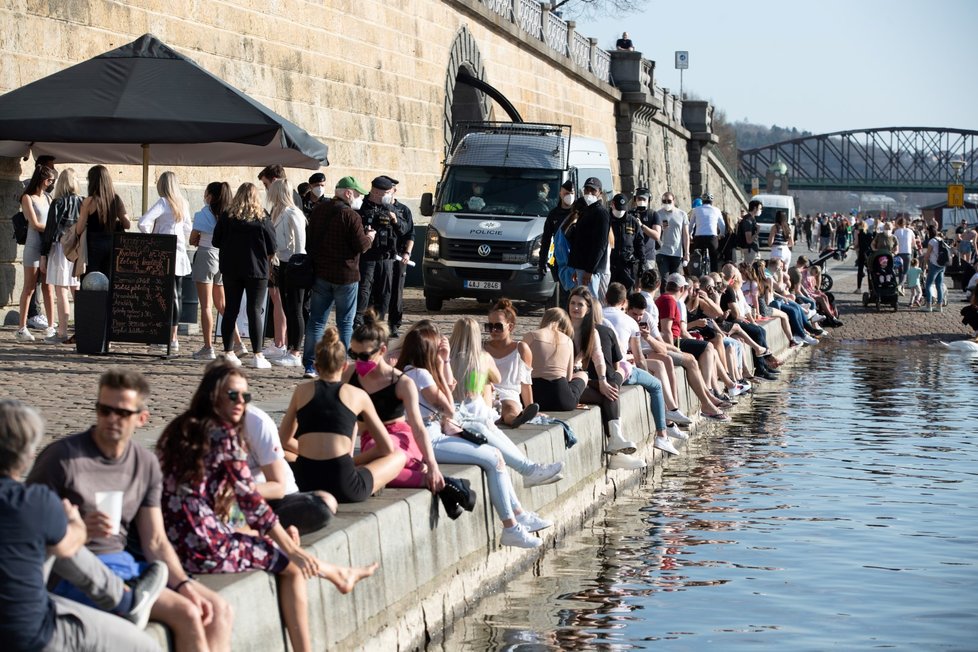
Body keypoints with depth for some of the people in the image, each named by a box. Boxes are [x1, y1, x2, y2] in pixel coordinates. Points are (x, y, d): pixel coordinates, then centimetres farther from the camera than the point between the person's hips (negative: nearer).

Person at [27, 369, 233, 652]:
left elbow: (155, 541, 10)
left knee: (218, 609, -3)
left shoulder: (147, 465, 9)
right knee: (186, 615, -21)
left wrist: (183, 584, -6)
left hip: (126, 564, 7)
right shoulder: (62, 457, -10)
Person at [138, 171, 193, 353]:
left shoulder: (163, 203, -11)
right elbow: (188, 228, 17)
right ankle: (173, 337, 13)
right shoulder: (183, 204, 8)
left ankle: (168, 339, -6)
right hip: (180, 254, 6)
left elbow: (143, 222, -22)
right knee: (176, 296, 9)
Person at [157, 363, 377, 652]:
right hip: (206, 547, -7)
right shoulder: (223, 434, -12)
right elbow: (251, 502, -10)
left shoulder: (180, 428, 11)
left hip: (176, 541, 7)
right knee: (294, 565, 17)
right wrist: (293, 549, -1)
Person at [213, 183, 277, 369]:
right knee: (255, 310, -1)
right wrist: (266, 258, 14)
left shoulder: (226, 217, -3)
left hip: (230, 268, 2)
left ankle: (229, 352, 12)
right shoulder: (261, 220, -9)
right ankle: (258, 355, -4)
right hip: (256, 269, -2)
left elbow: (216, 241, 3)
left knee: (230, 310, 10)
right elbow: (272, 248, -6)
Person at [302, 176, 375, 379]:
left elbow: (310, 240, 16)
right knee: (345, 323, 4)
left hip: (320, 273, 6)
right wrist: (370, 238, 5)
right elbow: (360, 246, -14)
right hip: (345, 275, -5)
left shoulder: (319, 210, 8)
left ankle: (309, 365, 4)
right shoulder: (351, 216, -15)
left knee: (316, 321, 8)